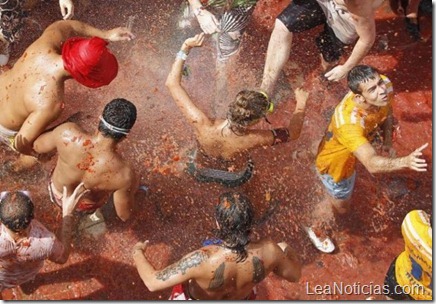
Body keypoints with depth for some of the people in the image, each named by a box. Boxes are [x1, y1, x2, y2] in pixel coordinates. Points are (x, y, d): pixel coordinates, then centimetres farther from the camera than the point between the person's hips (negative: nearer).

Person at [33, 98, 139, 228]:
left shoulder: (68, 133, -38)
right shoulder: (123, 174, -42)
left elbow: (37, 146, -14)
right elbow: (124, 215, -23)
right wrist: (131, 189, -5)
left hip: (56, 194, 2)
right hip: (85, 208, -2)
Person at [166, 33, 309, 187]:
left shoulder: (203, 126, -44)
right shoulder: (253, 139, -44)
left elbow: (172, 83, -34)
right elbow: (292, 133, -24)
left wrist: (186, 47, -30)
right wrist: (301, 104, -9)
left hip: (199, 172, 1)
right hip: (234, 179, 0)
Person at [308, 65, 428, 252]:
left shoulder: (385, 86, -29)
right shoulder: (349, 122, -51)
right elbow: (372, 164, -60)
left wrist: (387, 140, -17)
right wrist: (406, 161, -75)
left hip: (350, 153, 6)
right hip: (334, 162, -6)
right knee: (341, 207, 20)